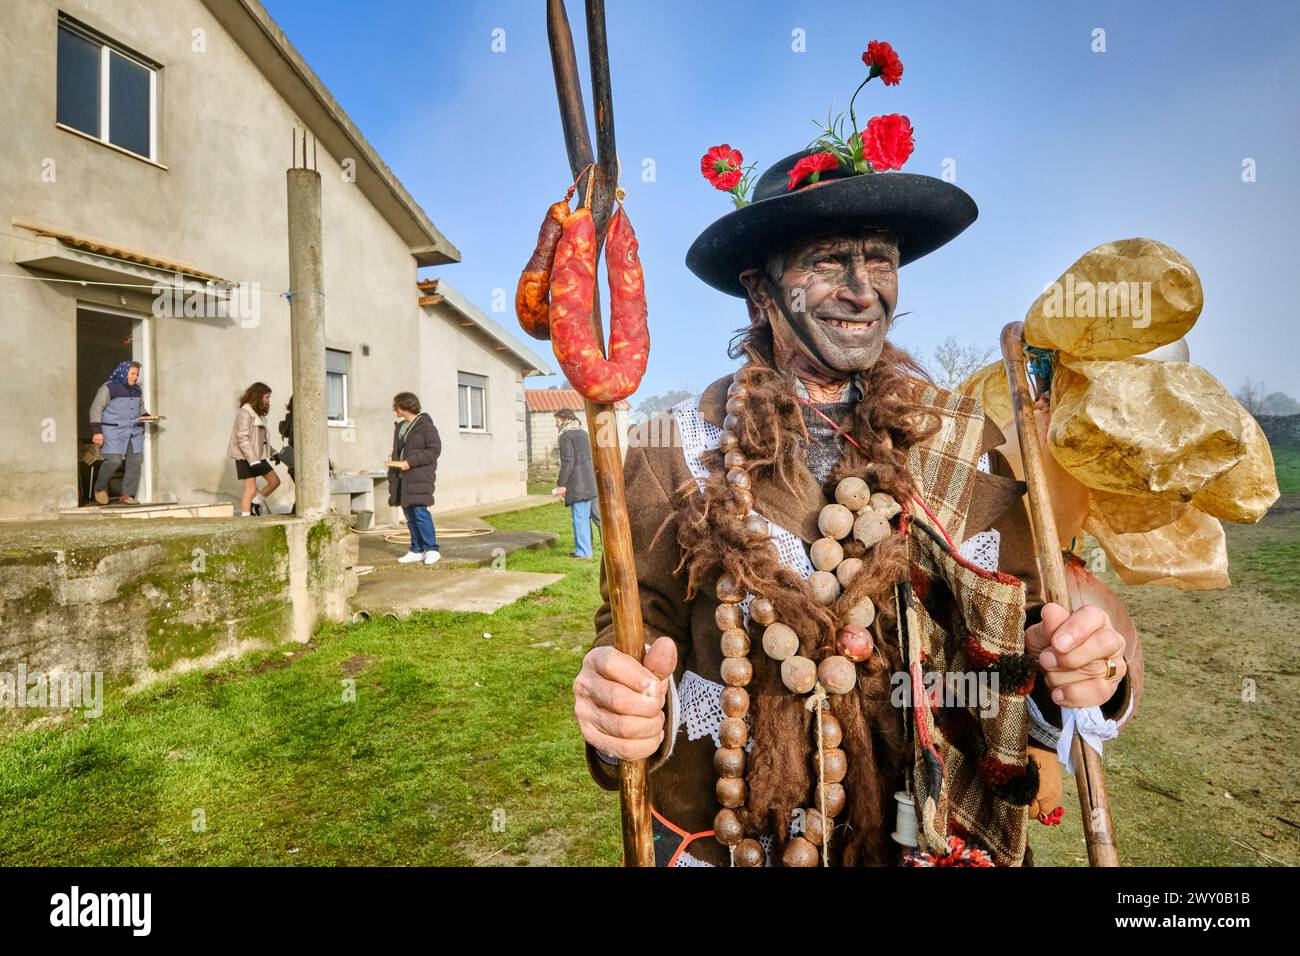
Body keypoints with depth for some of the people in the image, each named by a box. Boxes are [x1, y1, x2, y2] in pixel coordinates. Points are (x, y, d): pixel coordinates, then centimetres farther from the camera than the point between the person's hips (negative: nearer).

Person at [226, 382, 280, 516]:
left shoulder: (258, 413, 13)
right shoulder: (245, 412, -14)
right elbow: (242, 439, -21)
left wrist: (273, 453, 17)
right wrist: (253, 460, -26)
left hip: (258, 456, 9)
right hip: (246, 457, -8)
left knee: (275, 481, 6)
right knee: (251, 488, -7)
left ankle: (256, 502, 21)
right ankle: (245, 516, -3)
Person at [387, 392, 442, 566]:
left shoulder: (425, 426, -7)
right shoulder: (399, 427, 19)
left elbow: (435, 450, -12)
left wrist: (411, 462, -17)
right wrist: (392, 476, 15)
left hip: (420, 477, -8)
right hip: (402, 478, 8)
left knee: (420, 512, -13)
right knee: (409, 514, 8)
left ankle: (432, 549, -5)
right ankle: (417, 550, 15)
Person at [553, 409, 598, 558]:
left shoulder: (566, 436, -9)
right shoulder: (583, 433, 17)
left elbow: (567, 462, -17)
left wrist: (561, 484, -14)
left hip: (576, 484, -9)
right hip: (589, 482, 9)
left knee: (579, 517, -3)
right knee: (585, 515, 15)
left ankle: (583, 551, 0)